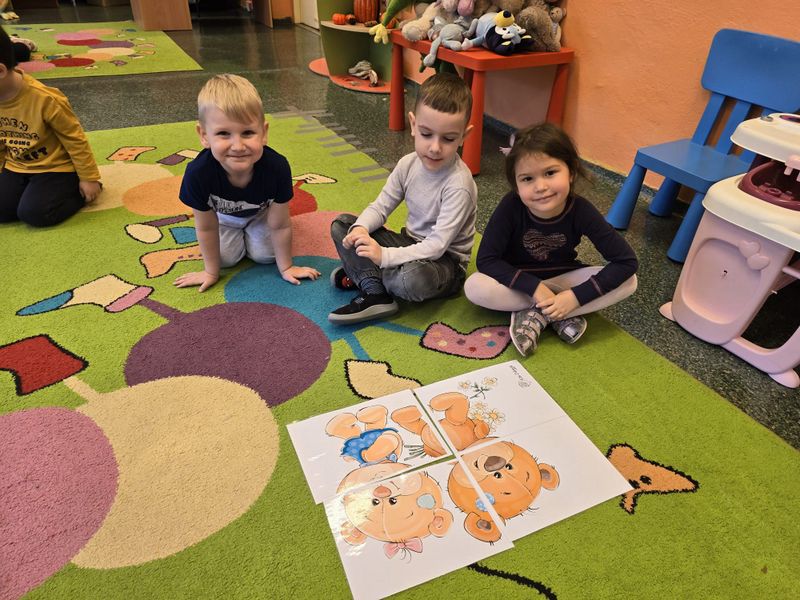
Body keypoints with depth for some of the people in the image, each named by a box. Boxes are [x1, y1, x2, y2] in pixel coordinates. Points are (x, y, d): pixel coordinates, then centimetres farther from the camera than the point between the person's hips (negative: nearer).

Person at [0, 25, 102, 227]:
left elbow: (75, 138, -16)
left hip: (55, 168, -6)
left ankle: (76, 189, 1)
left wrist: (89, 178, -13)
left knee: (33, 212, -23)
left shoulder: (45, 99, -25)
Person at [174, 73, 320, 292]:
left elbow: (279, 226, -26)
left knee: (265, 255, -3)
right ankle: (237, 231, 27)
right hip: (222, 213, 0)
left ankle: (250, 230, 28)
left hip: (262, 211, 0)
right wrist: (211, 271, -9)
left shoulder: (277, 168, -41)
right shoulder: (198, 174, -41)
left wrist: (286, 267, -13)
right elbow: (206, 228, -22)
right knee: (227, 258, -4)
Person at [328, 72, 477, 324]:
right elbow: (380, 206, 0)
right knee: (341, 225, -1)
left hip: (446, 260, -6)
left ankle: (363, 275, -8)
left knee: (414, 278, -42)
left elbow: (437, 245, -28)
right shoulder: (409, 164, -6)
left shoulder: (458, 185, -26)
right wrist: (361, 228, -22)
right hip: (411, 245, 7)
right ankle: (375, 292, -19)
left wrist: (384, 256, -34)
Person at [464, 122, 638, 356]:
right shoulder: (511, 206, -25)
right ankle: (560, 316, -20)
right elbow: (485, 260, -24)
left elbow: (627, 261, -21)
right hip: (519, 280, -1)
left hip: (562, 278, 2)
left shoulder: (581, 210, -23)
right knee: (474, 287, -32)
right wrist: (534, 287, -32)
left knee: (629, 282, -21)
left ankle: (537, 315, -19)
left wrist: (577, 296, -29)